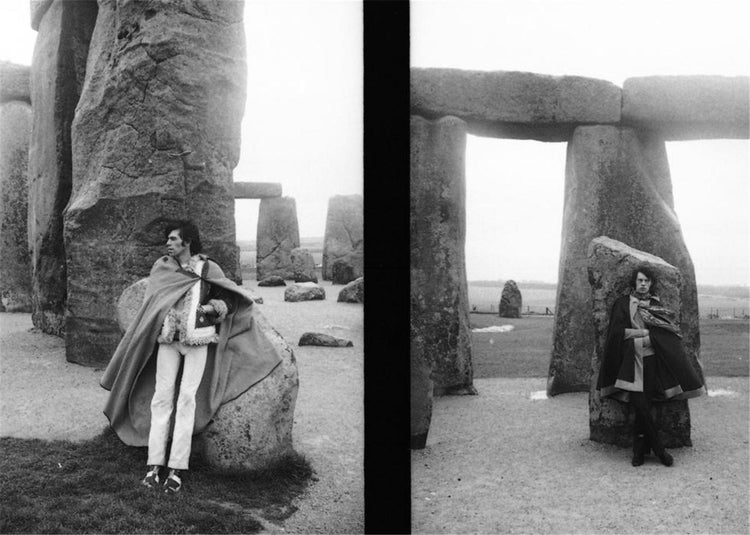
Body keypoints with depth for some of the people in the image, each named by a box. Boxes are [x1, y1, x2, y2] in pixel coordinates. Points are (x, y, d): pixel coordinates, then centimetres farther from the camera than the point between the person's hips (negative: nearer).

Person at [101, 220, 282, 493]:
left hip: (198, 340, -2)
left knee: (187, 398, -8)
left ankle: (177, 469, -6)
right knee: (161, 396, -5)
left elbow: (228, 299, 8)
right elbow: (152, 305, 17)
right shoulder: (161, 267, 8)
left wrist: (215, 307, -10)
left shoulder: (209, 269, 2)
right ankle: (154, 466, -3)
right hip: (167, 340, 2)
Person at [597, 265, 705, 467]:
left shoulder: (656, 305, 14)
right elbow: (617, 331, -2)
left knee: (642, 406, -3)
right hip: (631, 360, -1)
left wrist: (636, 333, -8)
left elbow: (666, 332, 2)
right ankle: (658, 449, 5)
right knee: (640, 405, -8)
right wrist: (648, 332, -3)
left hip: (651, 360, 1)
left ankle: (639, 451, 5)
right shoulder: (623, 303, 8)